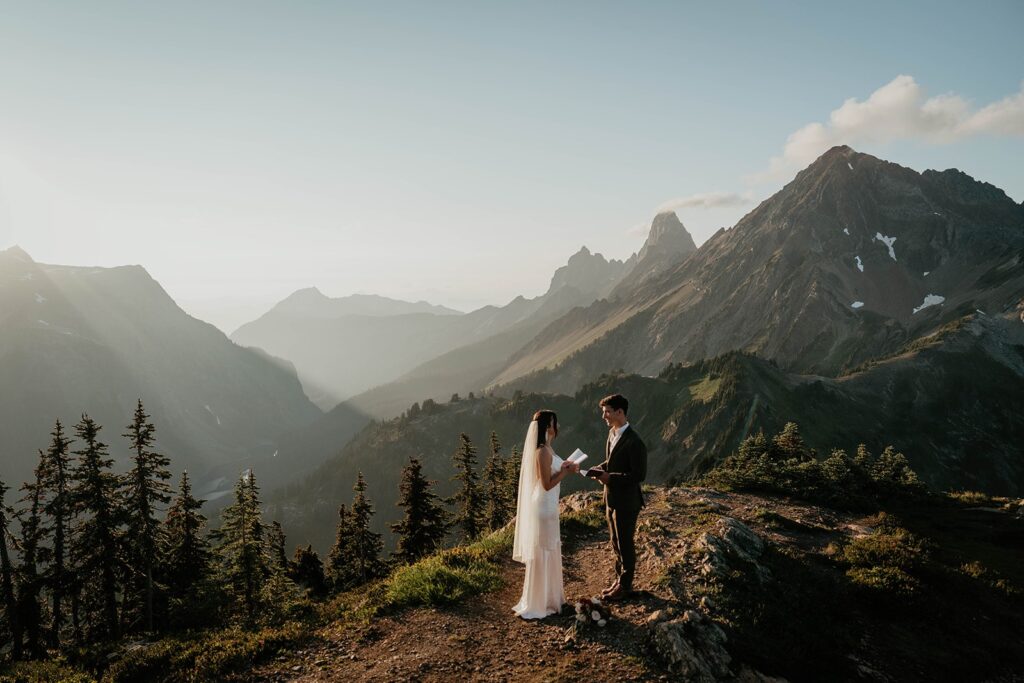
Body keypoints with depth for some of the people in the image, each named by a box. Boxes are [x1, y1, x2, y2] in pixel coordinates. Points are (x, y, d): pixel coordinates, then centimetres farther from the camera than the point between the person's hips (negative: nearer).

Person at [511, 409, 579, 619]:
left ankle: (547, 595, 34)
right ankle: (537, 603, 14)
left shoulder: (544, 449, 7)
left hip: (546, 505, 10)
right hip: (544, 506, -10)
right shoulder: (543, 452, -23)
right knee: (542, 552, 2)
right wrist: (566, 470, -13)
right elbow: (547, 484, -21)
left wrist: (564, 467, 8)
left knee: (549, 550, 20)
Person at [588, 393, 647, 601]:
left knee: (625, 545, 9)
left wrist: (610, 478, -23)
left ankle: (625, 586, 25)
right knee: (616, 543, 20)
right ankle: (620, 580, 36)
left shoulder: (634, 442, -24)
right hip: (611, 498, 8)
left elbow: (639, 475, -22)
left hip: (626, 502, -8)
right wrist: (597, 470, -2)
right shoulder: (612, 433, 3)